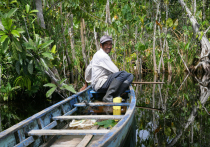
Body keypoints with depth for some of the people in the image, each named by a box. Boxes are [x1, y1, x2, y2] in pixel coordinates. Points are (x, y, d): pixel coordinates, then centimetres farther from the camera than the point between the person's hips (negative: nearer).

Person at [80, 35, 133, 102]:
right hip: (100, 84, -10)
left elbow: (88, 68, 29)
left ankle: (115, 96, -17)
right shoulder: (102, 56, -10)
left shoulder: (97, 55, 20)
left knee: (130, 76, -2)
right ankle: (108, 96, -26)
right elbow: (115, 71, -12)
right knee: (122, 74, -30)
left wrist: (86, 84, 38)